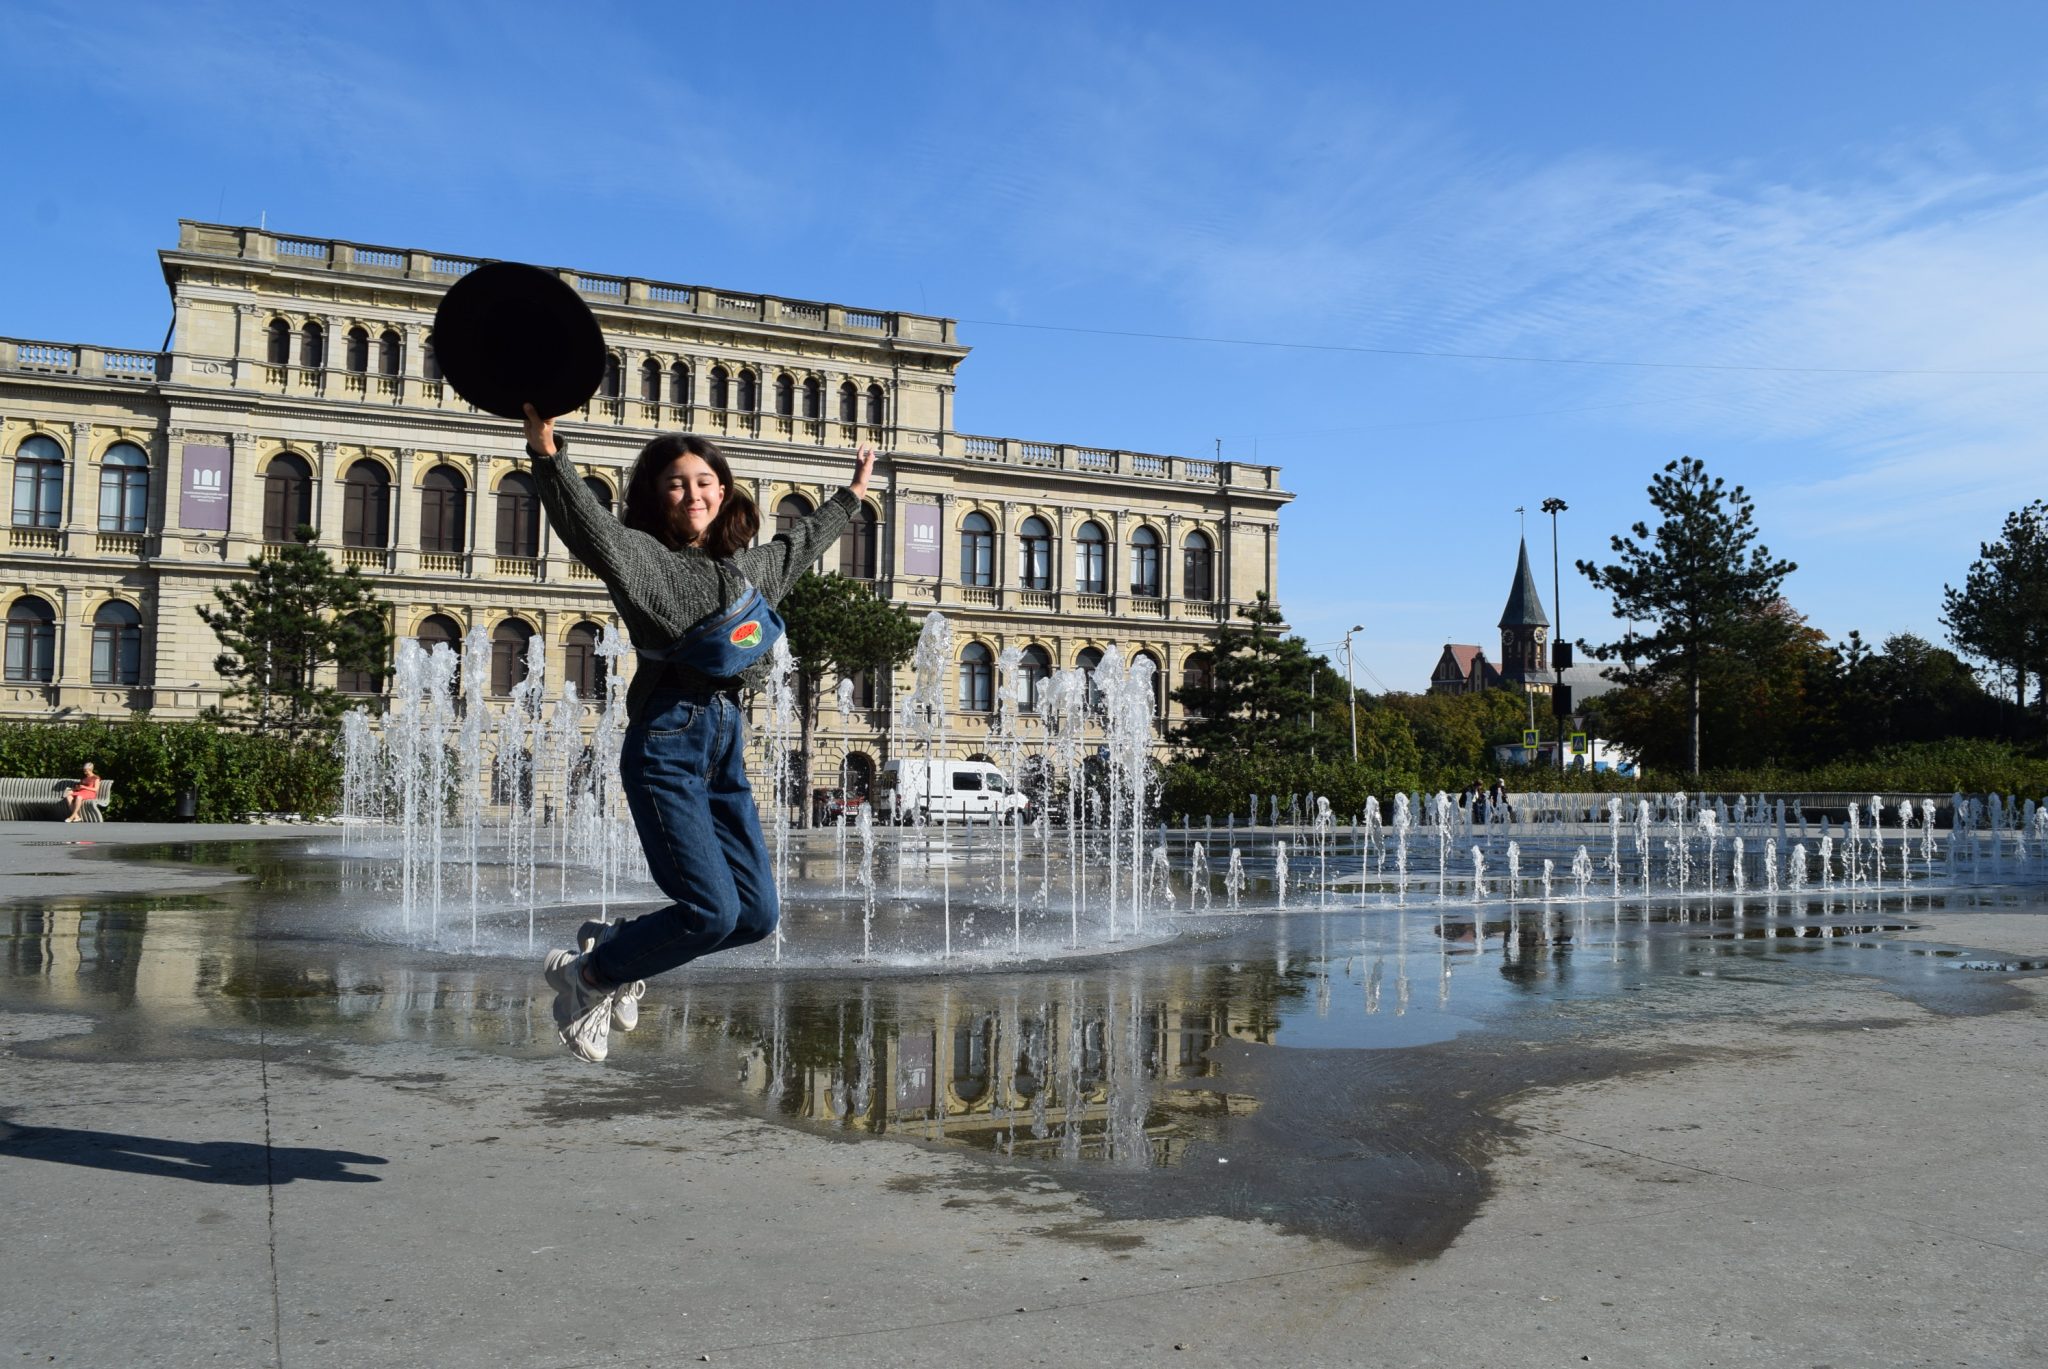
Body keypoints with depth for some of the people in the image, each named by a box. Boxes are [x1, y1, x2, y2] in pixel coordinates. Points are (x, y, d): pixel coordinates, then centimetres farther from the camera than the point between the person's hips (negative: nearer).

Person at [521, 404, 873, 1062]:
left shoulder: (745, 566, 18)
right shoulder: (643, 556, -3)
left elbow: (799, 544, 36)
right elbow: (590, 527, -22)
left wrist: (851, 495, 48)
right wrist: (548, 452, -36)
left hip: (726, 744, 8)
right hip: (668, 742, -7)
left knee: (757, 914, 5)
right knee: (712, 911, -15)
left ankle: (612, 942, 25)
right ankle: (585, 973, 10)